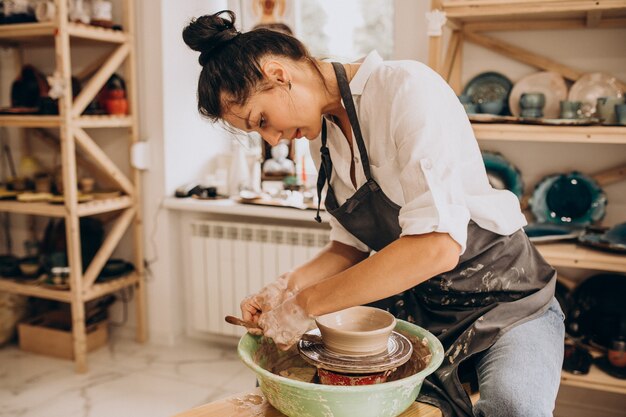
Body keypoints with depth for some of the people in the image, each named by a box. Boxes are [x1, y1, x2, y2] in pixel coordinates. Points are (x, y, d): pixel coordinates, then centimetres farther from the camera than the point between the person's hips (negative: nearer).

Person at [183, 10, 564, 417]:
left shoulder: (406, 87, -21)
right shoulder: (323, 133, 2)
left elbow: (438, 245, -31)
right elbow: (353, 246, 7)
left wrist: (308, 303, -25)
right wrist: (290, 285, -10)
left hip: (501, 300, -6)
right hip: (413, 302, 6)